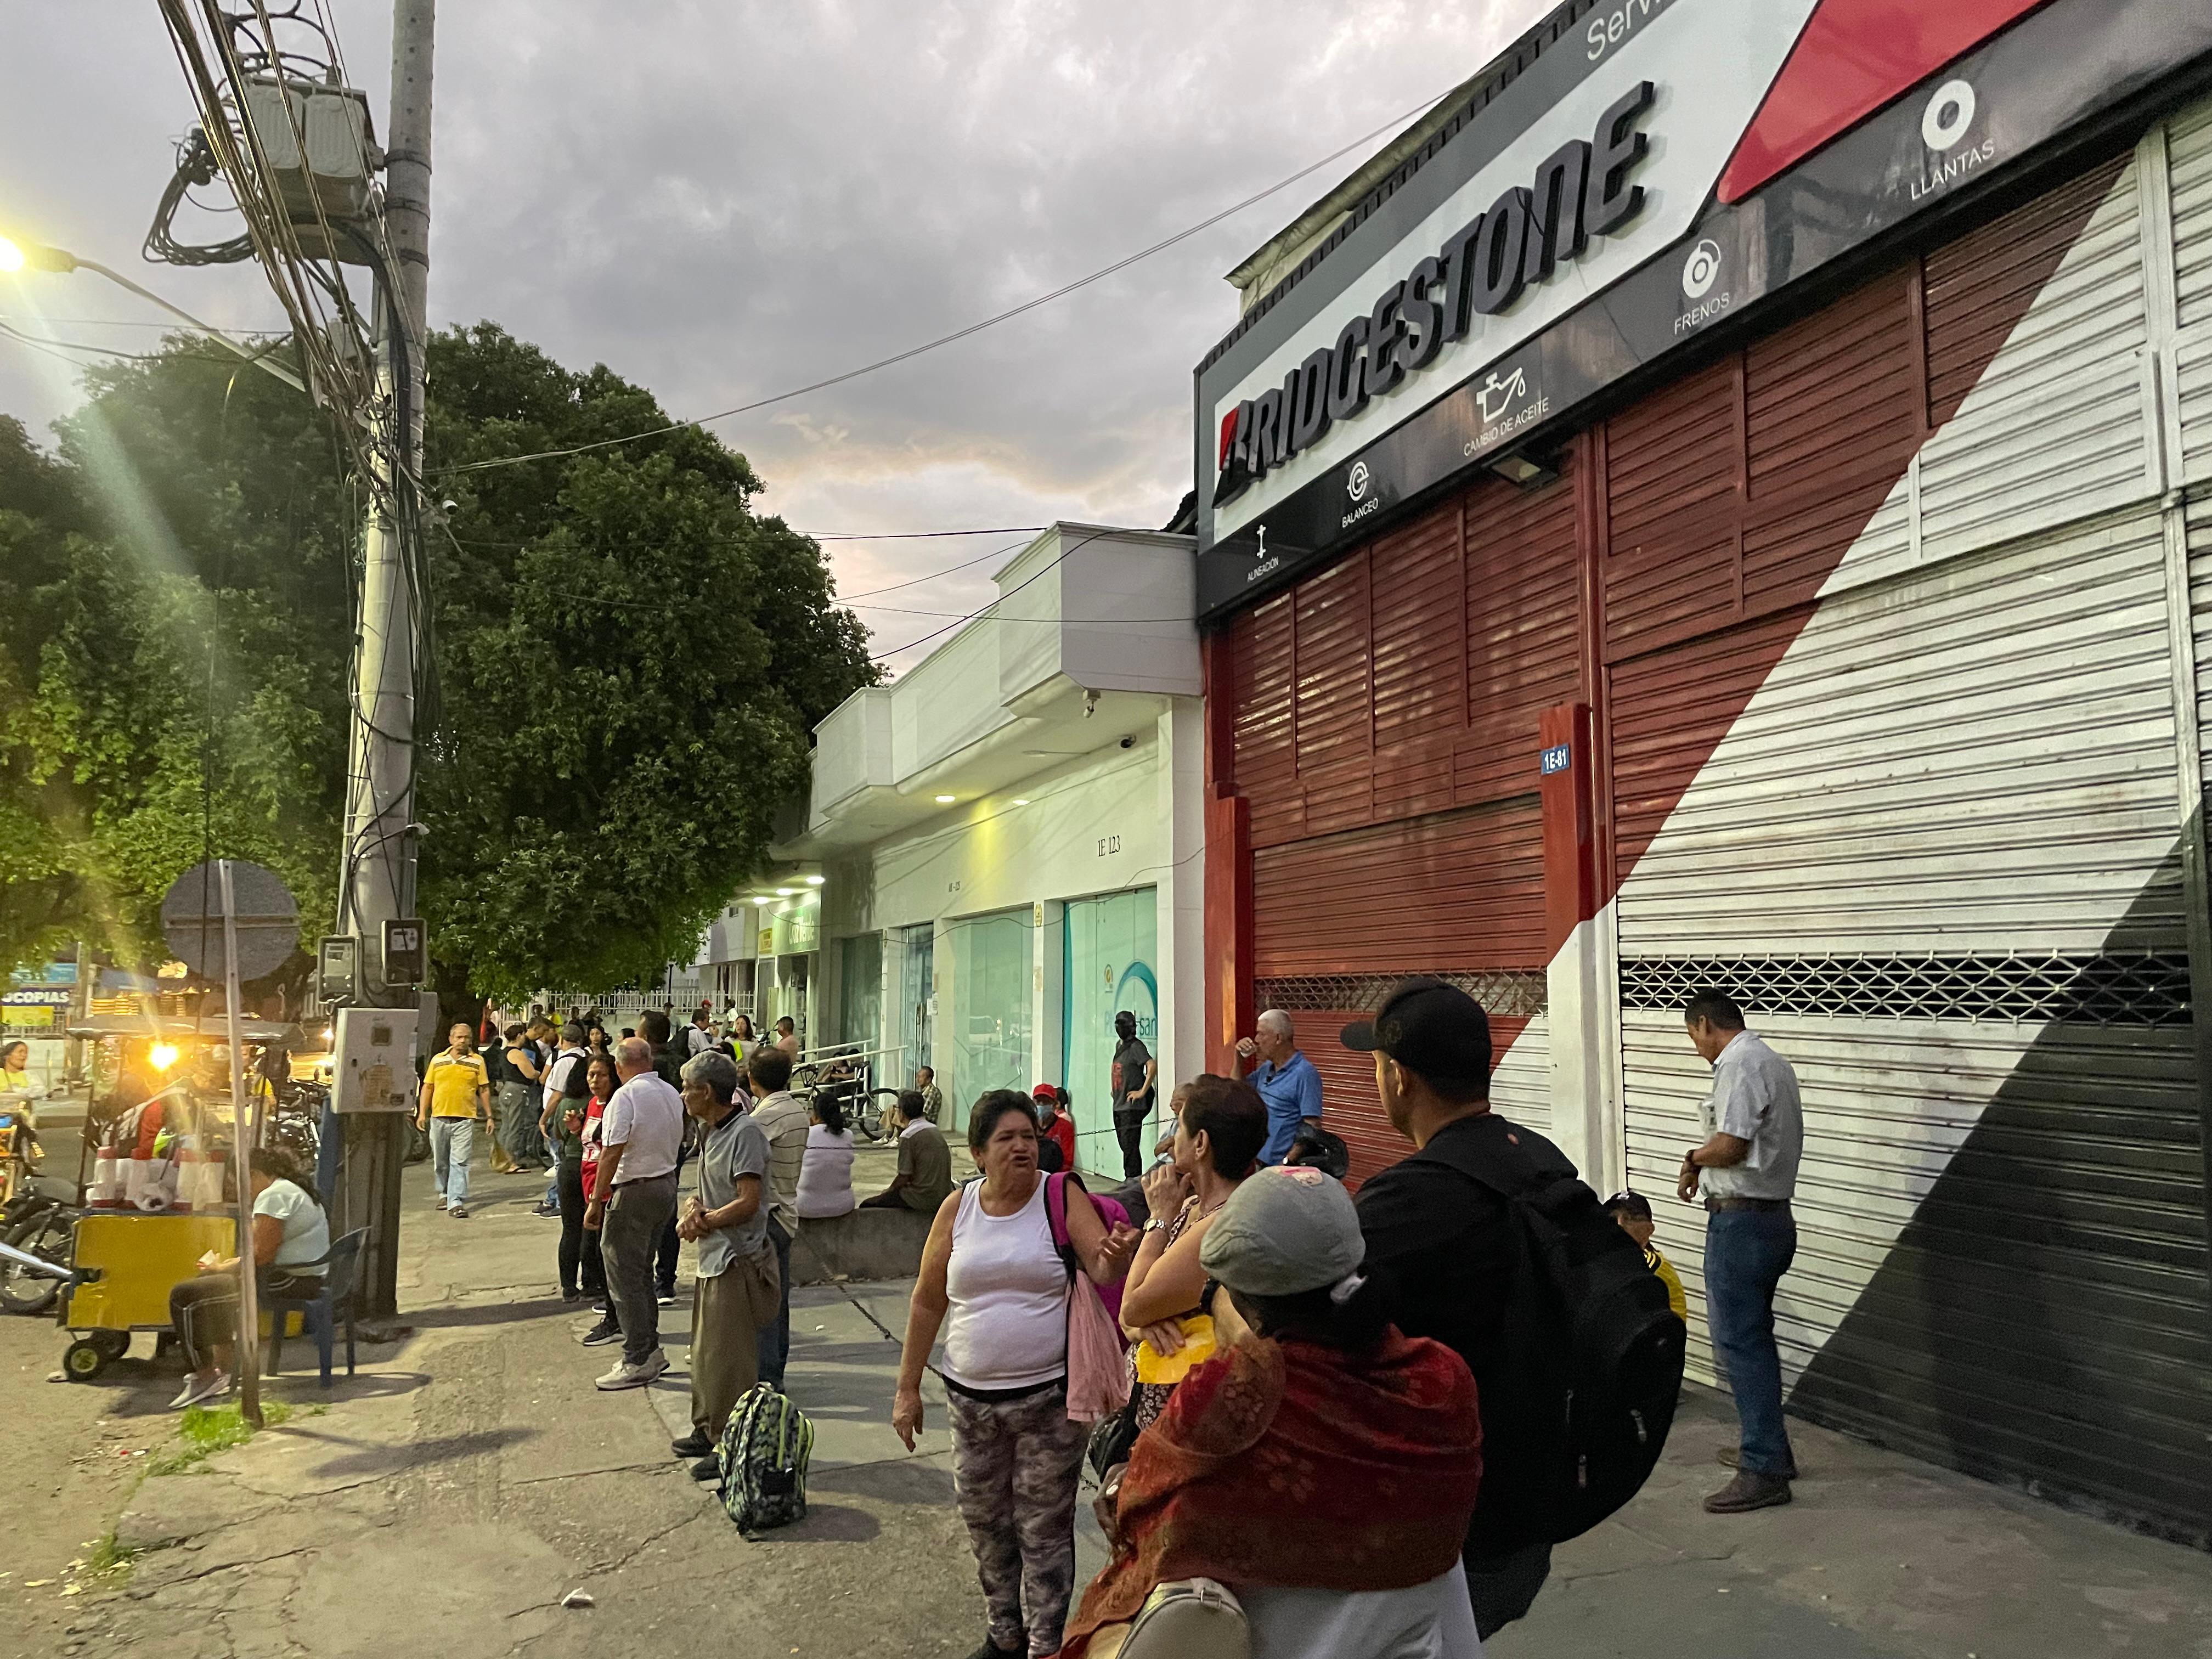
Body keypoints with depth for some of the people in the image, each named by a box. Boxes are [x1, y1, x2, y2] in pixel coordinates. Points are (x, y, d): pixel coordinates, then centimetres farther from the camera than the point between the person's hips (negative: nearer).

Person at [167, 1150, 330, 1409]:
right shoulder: (296, 1190, 21)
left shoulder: (273, 1195, -13)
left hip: (286, 1281, -11)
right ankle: (223, 1369, 30)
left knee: (184, 1297, -8)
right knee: (215, 1289, 32)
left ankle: (205, 1376, -5)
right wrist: (229, 1264, 13)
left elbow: (261, 1254, -19)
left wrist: (221, 1268, -5)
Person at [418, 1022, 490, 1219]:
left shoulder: (477, 1061, 4)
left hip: (465, 1119, -3)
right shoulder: (438, 1059, 8)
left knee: (460, 1162, -10)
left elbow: (484, 1090, 7)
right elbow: (427, 1087, 12)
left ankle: (456, 1202, -12)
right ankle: (444, 1194, 34)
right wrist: (422, 1113, 5)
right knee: (440, 1162, 14)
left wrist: (489, 1116, 4)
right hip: (439, 1117, 3)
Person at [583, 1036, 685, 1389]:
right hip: (667, 1185, 8)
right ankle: (651, 1350, 24)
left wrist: (596, 1200, -16)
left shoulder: (626, 1096, -16)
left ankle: (638, 1362, 2)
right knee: (642, 1273, 19)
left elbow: (612, 1152, -19)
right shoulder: (672, 1095, 8)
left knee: (625, 1278, -1)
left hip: (634, 1191, -8)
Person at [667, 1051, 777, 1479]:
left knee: (728, 1360, -2)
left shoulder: (745, 1132, -18)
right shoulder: (711, 1132, 12)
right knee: (705, 1352, 20)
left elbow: (748, 1202, -22)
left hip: (737, 1262, -10)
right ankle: (707, 1430, 34)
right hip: (711, 1259, 10)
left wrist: (703, 1222, -12)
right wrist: (693, 1206, -7)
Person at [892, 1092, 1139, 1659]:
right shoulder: (957, 1209, 0)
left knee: (1044, 1528, 5)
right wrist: (908, 1388, 7)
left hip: (1050, 1397, -3)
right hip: (971, 1398, 4)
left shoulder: (1062, 1198, -8)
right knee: (984, 1522, 16)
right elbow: (928, 1302, 7)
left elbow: (1103, 1271, -17)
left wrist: (1115, 1255, -41)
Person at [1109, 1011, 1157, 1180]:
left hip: (1132, 1105, -9)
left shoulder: (1136, 1046, -12)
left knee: (1130, 1144, -10)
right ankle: (1132, 1178, 18)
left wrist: (1142, 1092, -21)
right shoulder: (1119, 1045, 15)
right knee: (1124, 1143, 11)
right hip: (1119, 1104, 9)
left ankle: (1132, 1179, -7)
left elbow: (1152, 1066, -25)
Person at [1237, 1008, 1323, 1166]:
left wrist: (1287, 1163, -24)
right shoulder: (1266, 1069, 10)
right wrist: (1239, 1059, 8)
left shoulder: (1305, 1073, -16)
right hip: (1261, 1162, 8)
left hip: (1284, 1166, -8)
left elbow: (1312, 1128, -19)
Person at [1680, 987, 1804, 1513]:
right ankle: (1767, 1446, 31)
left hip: (1741, 1221, -11)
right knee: (1753, 1337, 20)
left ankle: (1765, 1472, -1)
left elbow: (1730, 1146, -25)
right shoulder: (1773, 1062, 16)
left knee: (1740, 1342, -5)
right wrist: (1703, 1166, 12)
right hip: (1773, 1216, 11)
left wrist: (1693, 1158, -6)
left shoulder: (1740, 1065, -17)